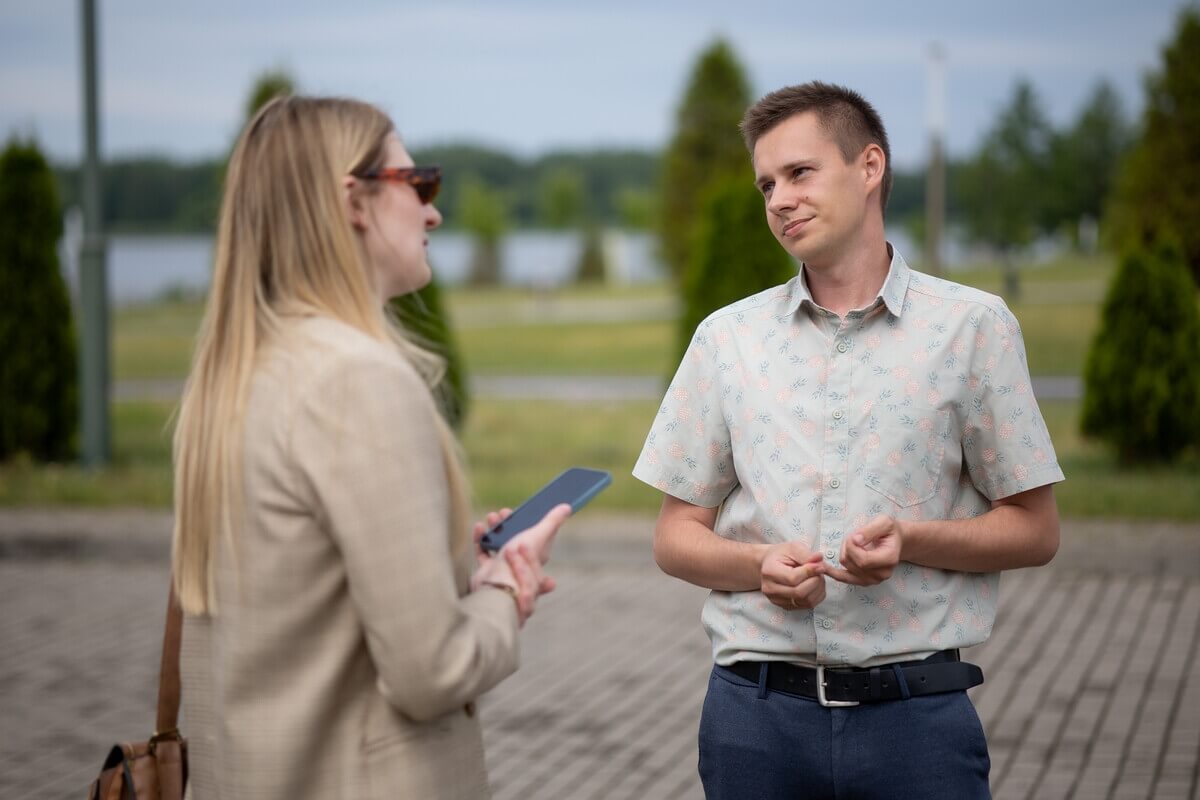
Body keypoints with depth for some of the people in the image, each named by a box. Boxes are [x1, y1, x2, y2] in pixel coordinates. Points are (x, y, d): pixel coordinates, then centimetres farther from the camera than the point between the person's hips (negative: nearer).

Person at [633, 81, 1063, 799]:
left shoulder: (973, 325, 2)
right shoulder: (726, 337, 9)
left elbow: (1034, 530, 4)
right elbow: (676, 537, 10)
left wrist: (910, 540, -14)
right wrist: (760, 566, -11)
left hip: (915, 712, -2)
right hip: (756, 708, 2)